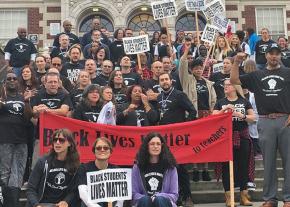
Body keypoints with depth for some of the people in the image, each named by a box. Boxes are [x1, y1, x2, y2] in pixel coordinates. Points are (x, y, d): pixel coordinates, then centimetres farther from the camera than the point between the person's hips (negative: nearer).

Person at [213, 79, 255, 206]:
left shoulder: (244, 101, 8)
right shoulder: (220, 102, 9)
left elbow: (253, 118, 6)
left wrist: (242, 116, -12)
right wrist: (224, 110, -12)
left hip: (242, 137, 0)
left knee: (243, 165, 3)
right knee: (227, 166, -1)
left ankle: (244, 196, 11)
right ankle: (228, 196, 4)